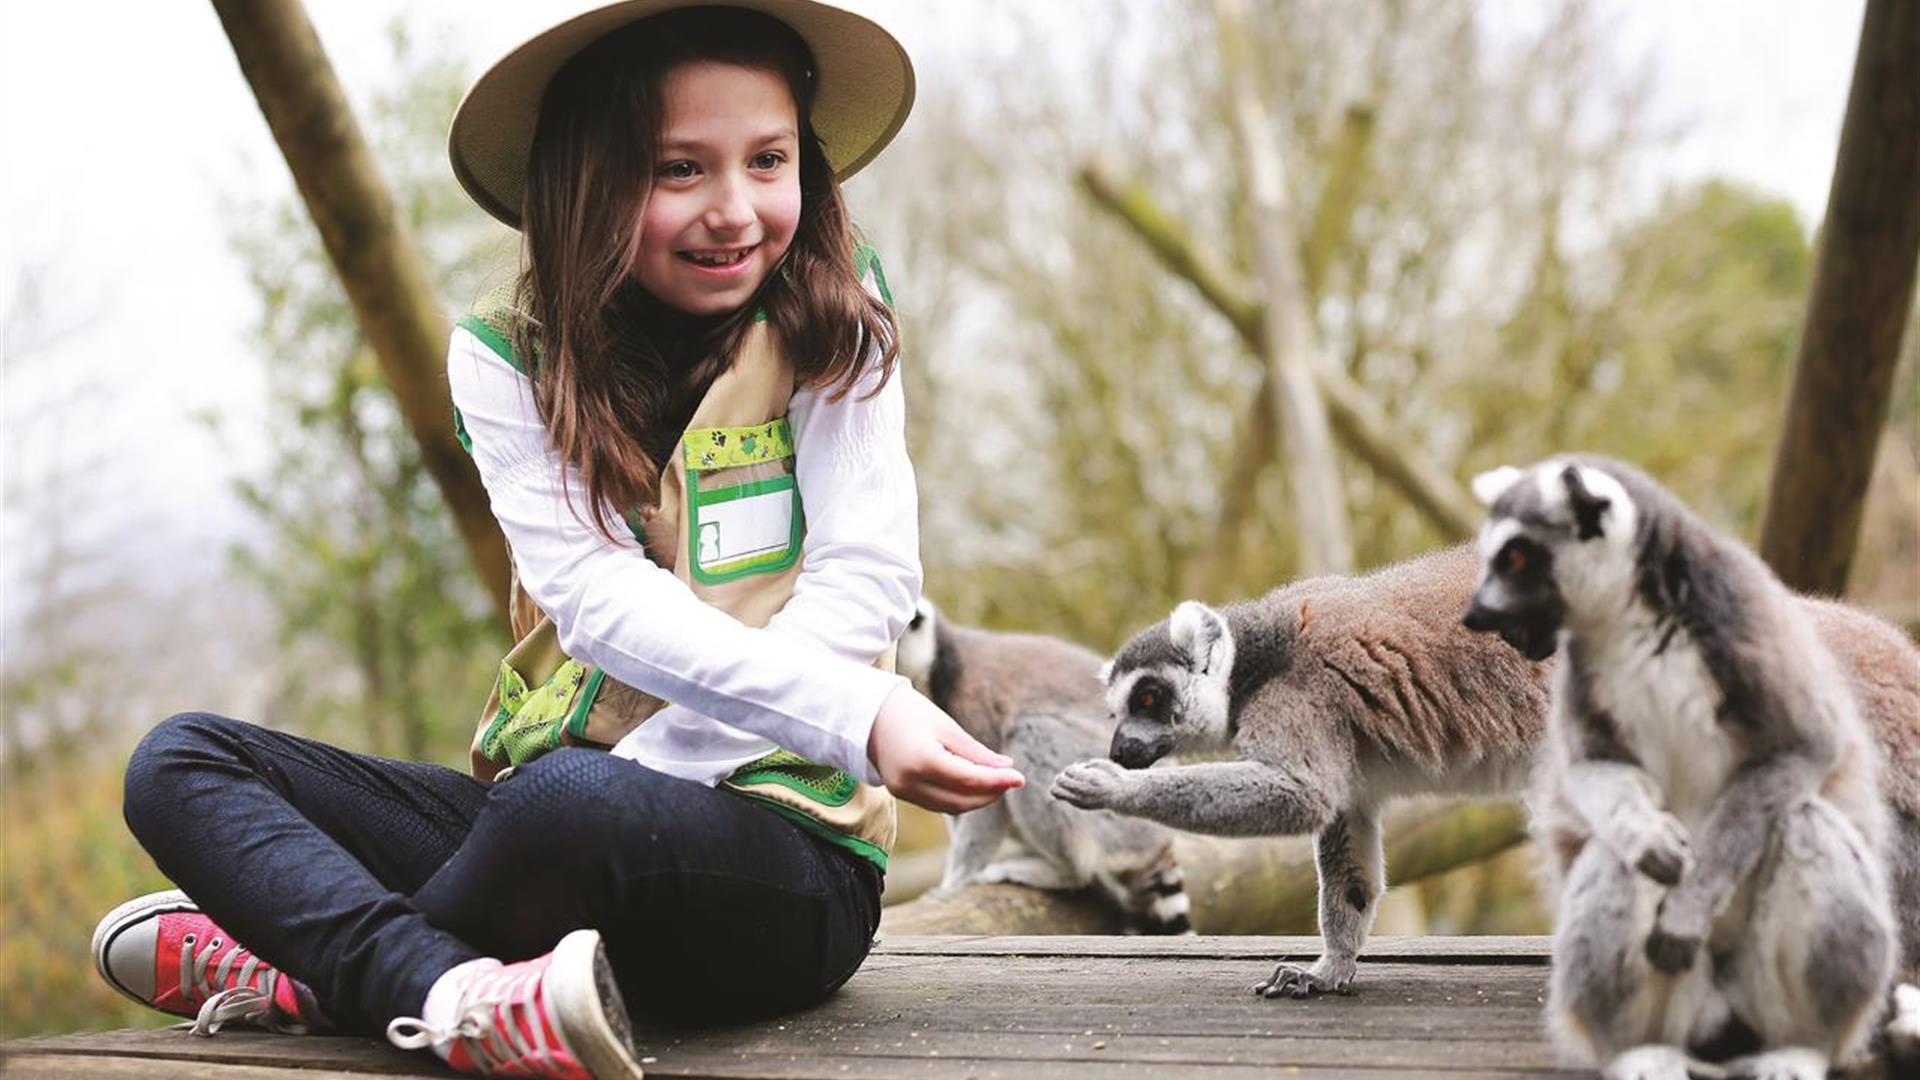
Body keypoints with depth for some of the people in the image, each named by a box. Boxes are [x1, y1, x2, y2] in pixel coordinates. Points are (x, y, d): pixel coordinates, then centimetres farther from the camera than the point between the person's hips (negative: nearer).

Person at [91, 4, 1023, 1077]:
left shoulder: (830, 318, 0)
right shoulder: (509, 360, 2)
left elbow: (865, 582, -10)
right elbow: (599, 600, -13)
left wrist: (633, 779, -20)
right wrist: (858, 712, -29)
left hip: (787, 850, -4)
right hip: (564, 824, 4)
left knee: (572, 800, -38)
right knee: (183, 759, -7)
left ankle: (317, 974, -12)